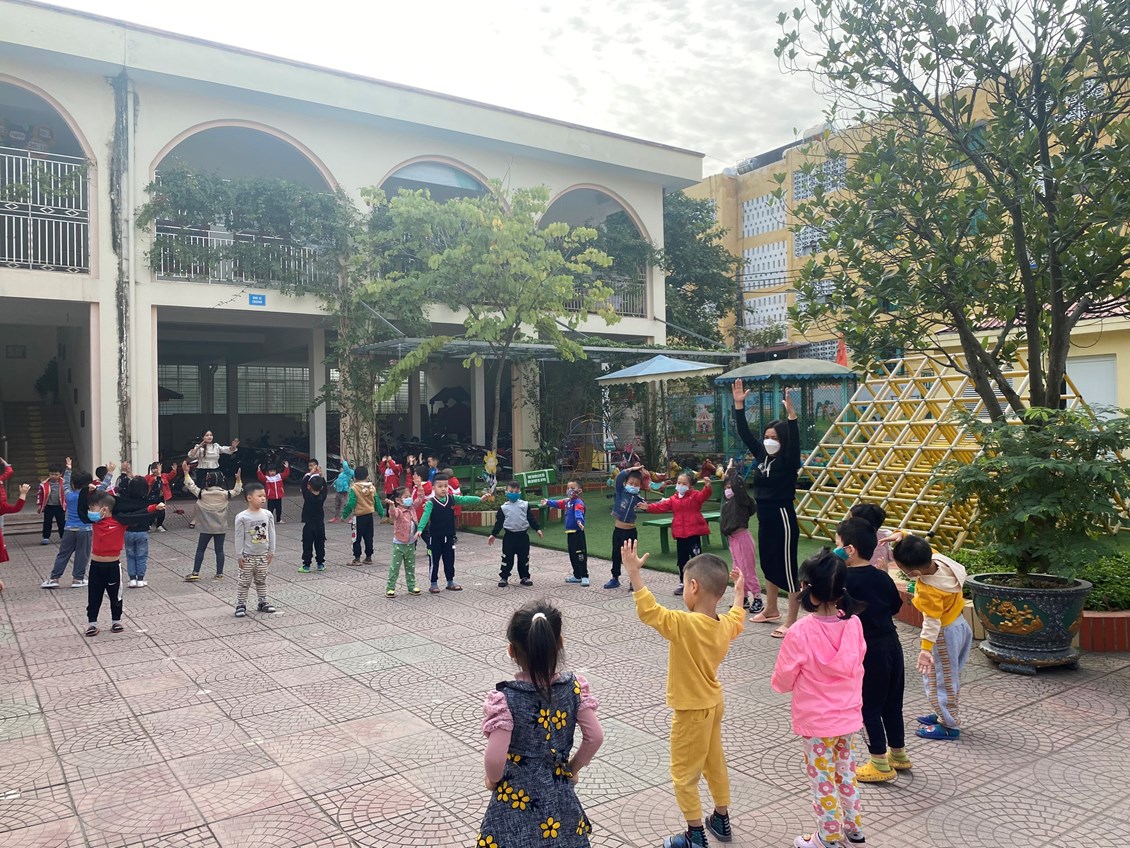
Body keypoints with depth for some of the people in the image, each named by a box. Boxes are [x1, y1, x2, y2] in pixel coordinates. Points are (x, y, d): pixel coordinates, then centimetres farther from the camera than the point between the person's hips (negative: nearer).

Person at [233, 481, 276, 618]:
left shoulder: (268, 515, -2)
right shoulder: (242, 517, -13)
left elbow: (271, 534, 4)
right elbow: (239, 537, -9)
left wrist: (271, 551, 4)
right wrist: (240, 555, -9)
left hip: (263, 555, 4)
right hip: (248, 556, -4)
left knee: (261, 580, 15)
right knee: (244, 581, 3)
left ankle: (263, 602, 24)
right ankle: (241, 605, 11)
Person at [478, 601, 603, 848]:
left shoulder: (505, 698, -23)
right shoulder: (573, 687, -12)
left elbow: (494, 758, -24)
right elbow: (595, 737, -6)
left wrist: (493, 780, -3)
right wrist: (573, 767, 9)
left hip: (517, 798, -3)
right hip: (559, 795, 3)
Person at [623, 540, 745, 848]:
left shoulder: (684, 624, -31)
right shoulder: (725, 625, -7)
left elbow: (649, 612, -36)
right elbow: (737, 620, 16)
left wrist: (634, 573, -37)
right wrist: (739, 592, 29)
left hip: (692, 711, -8)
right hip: (714, 703, 8)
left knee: (684, 773, 8)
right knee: (714, 762, 23)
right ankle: (722, 820, 38)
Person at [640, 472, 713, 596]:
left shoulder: (695, 495, -3)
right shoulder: (673, 499, 12)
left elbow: (704, 495, -21)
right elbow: (662, 506, 6)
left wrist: (707, 487, -42)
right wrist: (648, 507, -5)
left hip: (694, 533, -5)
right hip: (680, 534, 5)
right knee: (682, 559, 13)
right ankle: (683, 583, 25)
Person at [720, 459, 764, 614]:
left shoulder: (741, 500, -11)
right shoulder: (728, 500, 10)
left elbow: (737, 485, -25)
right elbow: (725, 483, 23)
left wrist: (732, 472, -14)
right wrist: (727, 471, 16)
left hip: (742, 537, -8)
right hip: (732, 538, 9)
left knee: (748, 570, -5)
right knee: (738, 570, 14)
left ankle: (757, 599, 1)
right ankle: (744, 598, 23)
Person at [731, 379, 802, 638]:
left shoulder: (788, 461, -12)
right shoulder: (762, 454, 6)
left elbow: (794, 441, -31)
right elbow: (744, 433, 7)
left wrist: (791, 414, -42)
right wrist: (739, 405, 1)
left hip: (783, 518, -8)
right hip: (765, 518, 8)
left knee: (787, 568, -3)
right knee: (768, 565, 20)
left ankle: (792, 621, 2)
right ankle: (771, 610, 36)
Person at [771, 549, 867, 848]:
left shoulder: (800, 632, -27)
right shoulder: (854, 623, -12)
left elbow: (783, 682, -15)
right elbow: (857, 667, 5)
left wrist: (801, 677, 6)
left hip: (816, 721, -5)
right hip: (847, 715, 5)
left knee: (823, 779, 11)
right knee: (846, 772, 24)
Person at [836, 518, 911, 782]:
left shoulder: (846, 580, -18)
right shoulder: (882, 576, 3)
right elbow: (896, 606, 14)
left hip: (867, 651, -7)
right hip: (891, 644, 7)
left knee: (868, 707, 5)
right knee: (892, 702, 19)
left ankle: (880, 764, 12)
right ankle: (898, 754, 34)